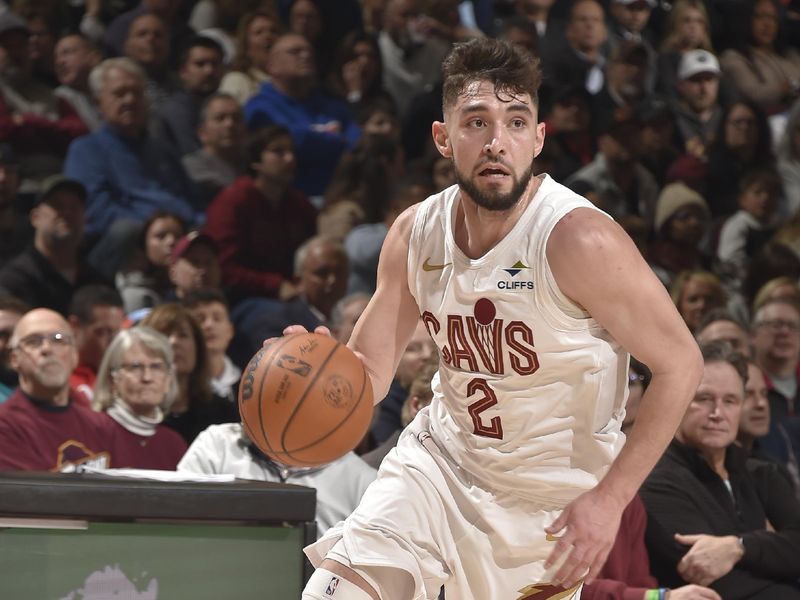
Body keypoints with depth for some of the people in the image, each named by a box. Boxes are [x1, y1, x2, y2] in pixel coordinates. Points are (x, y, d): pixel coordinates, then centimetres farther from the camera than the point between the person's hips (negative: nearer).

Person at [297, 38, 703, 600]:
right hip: (443, 454, 4)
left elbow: (680, 363, -17)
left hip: (553, 495, -4)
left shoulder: (579, 238, -23)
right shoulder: (415, 233, -7)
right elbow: (370, 370, 1)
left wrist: (609, 498, -20)